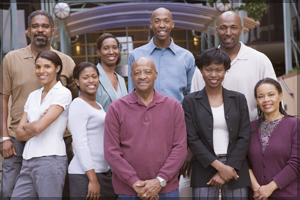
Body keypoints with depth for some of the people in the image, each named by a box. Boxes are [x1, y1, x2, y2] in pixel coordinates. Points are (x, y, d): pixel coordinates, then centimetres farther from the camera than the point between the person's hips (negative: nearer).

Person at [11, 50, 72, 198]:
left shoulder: (63, 93, -5)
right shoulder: (33, 96, 16)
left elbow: (38, 127, -15)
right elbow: (18, 135, 11)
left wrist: (26, 126, 5)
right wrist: (35, 128, -6)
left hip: (50, 159, -6)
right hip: (28, 160, 7)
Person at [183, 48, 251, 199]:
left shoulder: (238, 99, 8)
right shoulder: (190, 101, 4)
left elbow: (244, 137, 2)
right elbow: (192, 139, -4)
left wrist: (229, 168, -8)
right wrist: (219, 166, -11)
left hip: (236, 169, 1)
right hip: (205, 170, -1)